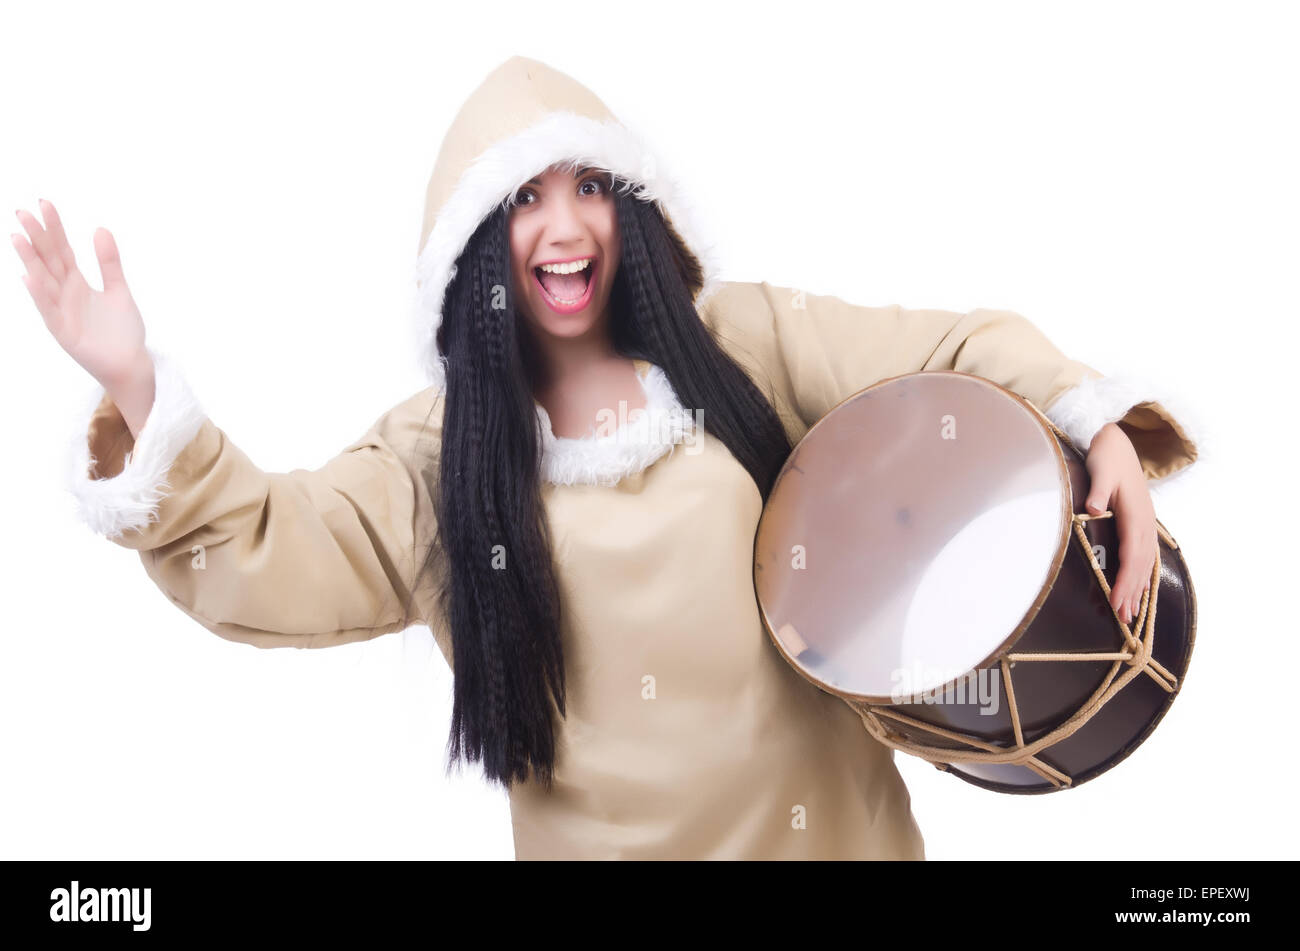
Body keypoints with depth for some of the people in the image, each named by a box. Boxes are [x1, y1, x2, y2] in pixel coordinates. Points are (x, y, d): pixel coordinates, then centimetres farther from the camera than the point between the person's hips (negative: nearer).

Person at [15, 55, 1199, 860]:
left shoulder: (741, 341, -2)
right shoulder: (437, 454, -2)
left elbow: (951, 352, -1)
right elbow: (266, 556, -10)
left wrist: (1093, 423, -18)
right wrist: (138, 395, -23)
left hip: (826, 818, 1)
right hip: (615, 835, 0)